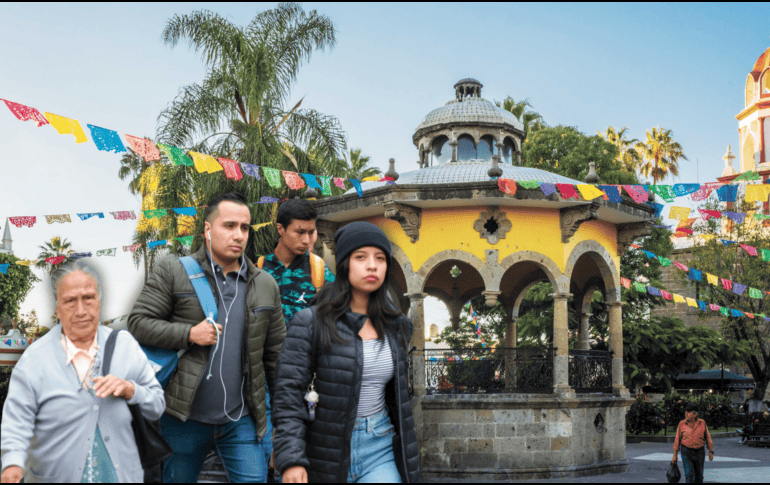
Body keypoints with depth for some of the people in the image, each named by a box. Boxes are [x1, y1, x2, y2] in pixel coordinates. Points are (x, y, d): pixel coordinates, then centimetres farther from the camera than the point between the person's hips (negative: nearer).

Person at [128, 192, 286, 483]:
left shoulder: (266, 286, 9)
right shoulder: (173, 272, -1)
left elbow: (277, 356, 11)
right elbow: (138, 322, -4)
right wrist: (189, 334, -17)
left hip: (241, 421, 2)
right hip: (184, 417, -2)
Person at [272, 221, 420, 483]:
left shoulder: (396, 326, 6)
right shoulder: (310, 322, -9)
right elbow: (288, 393, -14)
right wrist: (291, 460, -22)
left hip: (379, 451, 3)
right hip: (328, 450, -2)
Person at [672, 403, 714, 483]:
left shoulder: (702, 423, -3)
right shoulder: (681, 424, -6)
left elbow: (708, 437, 3)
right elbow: (677, 440, -2)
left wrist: (711, 452, -1)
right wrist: (674, 455, -2)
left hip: (699, 452, 2)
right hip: (686, 452, -2)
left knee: (699, 476, 9)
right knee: (689, 475, -13)